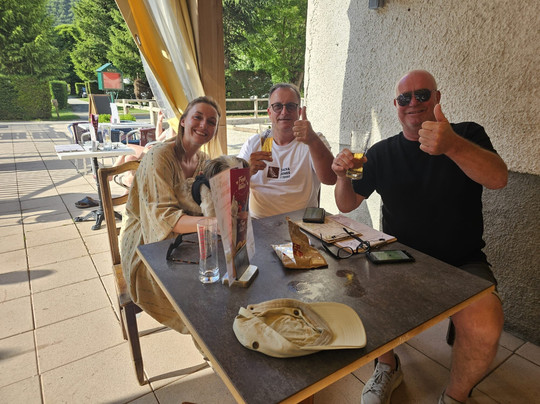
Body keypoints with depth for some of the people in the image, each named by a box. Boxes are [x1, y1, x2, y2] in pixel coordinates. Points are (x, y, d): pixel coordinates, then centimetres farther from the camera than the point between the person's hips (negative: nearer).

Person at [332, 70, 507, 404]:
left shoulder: (467, 135, 0)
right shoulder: (382, 153, 5)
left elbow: (498, 178, -21)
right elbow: (347, 205, 6)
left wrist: (452, 146, -40)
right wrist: (343, 177, -17)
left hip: (462, 262, -1)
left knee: (483, 328, -28)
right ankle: (388, 367, 9)